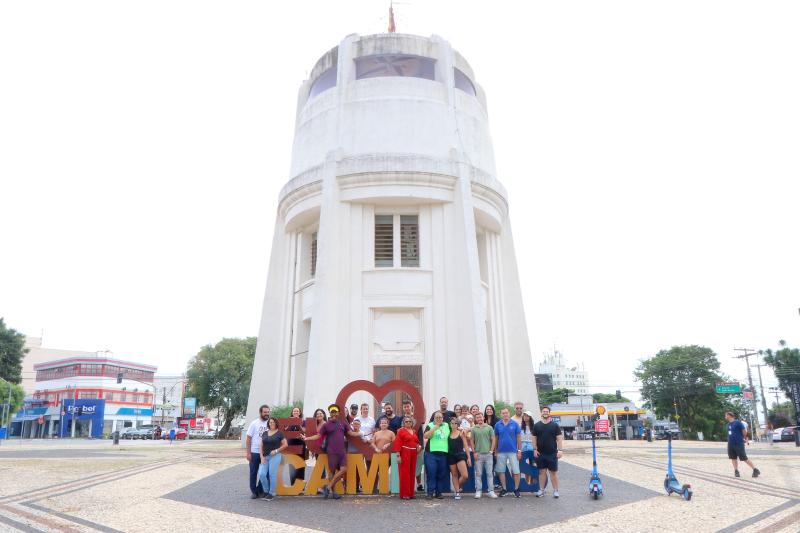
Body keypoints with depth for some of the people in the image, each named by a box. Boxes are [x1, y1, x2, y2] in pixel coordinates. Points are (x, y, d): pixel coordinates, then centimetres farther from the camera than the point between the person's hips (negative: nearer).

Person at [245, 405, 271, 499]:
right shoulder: (254, 423, -6)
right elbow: (248, 438, -4)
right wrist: (248, 452, -8)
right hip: (254, 452, -2)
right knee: (253, 473, 8)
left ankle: (261, 490, 21)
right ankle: (254, 491, 20)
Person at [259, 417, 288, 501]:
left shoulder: (279, 433, -1)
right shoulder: (265, 433, 12)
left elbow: (285, 444, -4)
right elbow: (261, 446, 12)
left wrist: (276, 450, -12)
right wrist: (261, 456, 1)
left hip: (275, 456, -4)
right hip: (265, 457, 4)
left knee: (272, 475, -3)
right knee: (261, 474, -5)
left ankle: (271, 493, 11)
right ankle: (266, 491, 16)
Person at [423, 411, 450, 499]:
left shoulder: (447, 426, 14)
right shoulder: (430, 425, 2)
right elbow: (426, 436, -13)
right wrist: (435, 427, -16)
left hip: (443, 453, 4)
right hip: (431, 453, -4)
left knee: (441, 474, 7)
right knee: (431, 473, -5)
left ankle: (439, 492, 16)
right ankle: (430, 492, 1)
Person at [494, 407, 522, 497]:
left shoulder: (515, 424, -4)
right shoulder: (497, 425, 1)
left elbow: (519, 438, 0)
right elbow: (496, 438, 8)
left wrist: (519, 451, -3)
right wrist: (495, 451, 6)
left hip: (513, 451, -2)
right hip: (501, 452, 2)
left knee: (516, 471, 1)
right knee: (501, 471, 8)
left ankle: (516, 489, 16)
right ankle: (504, 489, 21)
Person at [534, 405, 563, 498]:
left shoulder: (555, 425, 2)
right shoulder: (537, 425, 6)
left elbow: (559, 438, 0)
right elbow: (534, 438, 8)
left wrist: (560, 450, -8)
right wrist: (535, 449, 0)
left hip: (552, 453, -1)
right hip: (540, 453, 1)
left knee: (553, 472, 1)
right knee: (542, 472, 7)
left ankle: (555, 490, 10)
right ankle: (541, 490, 15)